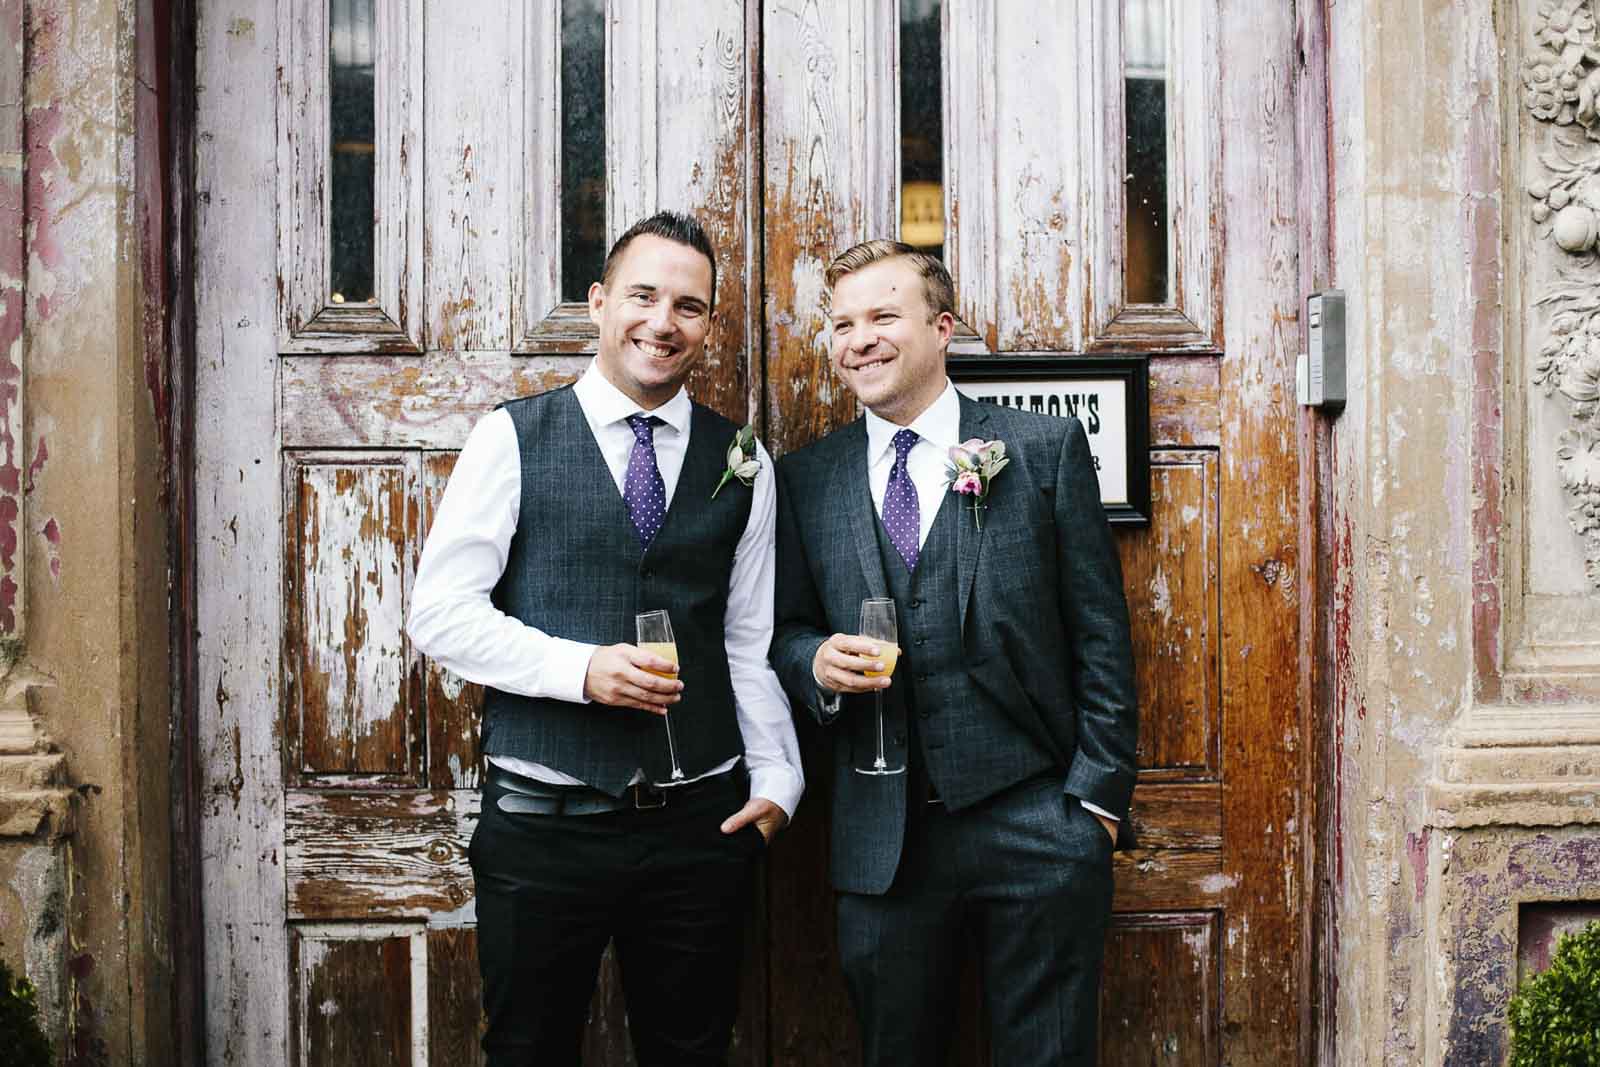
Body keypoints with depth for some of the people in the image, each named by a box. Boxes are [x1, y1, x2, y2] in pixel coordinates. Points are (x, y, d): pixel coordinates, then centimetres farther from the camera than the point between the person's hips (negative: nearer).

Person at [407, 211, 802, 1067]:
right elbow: (439, 613, -6)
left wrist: (775, 779, 4)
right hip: (544, 826, -2)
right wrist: (580, 668, -16)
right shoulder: (513, 438, -1)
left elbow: (751, 640, 11)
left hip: (700, 826, 3)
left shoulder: (741, 463, 8)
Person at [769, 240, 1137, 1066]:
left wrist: (1097, 794, -4)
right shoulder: (805, 480, 8)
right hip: (881, 838, 2)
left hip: (1035, 821, -2)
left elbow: (1099, 635, 1)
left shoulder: (1046, 450, 2)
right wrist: (816, 661, -9)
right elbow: (785, 630, 14)